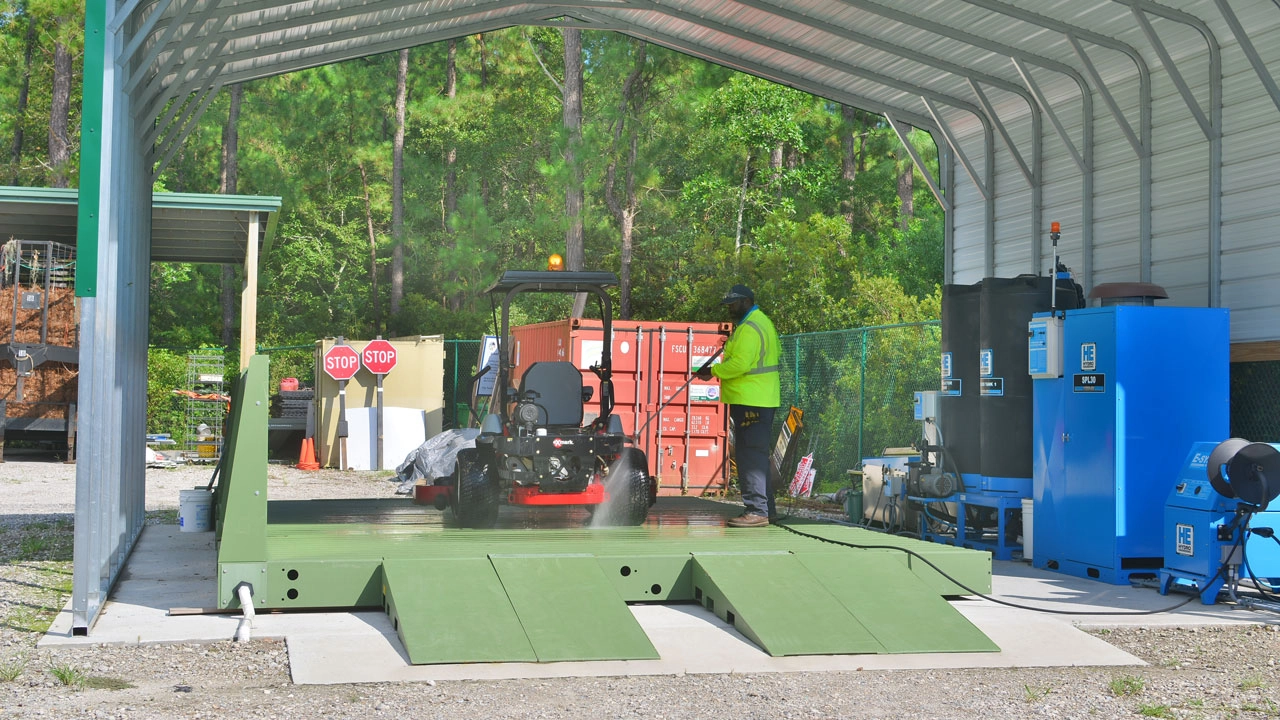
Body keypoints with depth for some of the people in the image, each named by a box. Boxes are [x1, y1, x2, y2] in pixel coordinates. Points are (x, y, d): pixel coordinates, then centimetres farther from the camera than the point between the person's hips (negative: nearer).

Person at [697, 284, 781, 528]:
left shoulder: (749, 328, -15)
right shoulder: (763, 322, 19)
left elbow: (740, 363, -23)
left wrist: (713, 371, -11)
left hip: (750, 401, -11)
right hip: (763, 399, 11)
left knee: (751, 457, -11)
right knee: (757, 455, 15)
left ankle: (756, 511, -13)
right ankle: (764, 508, 20)